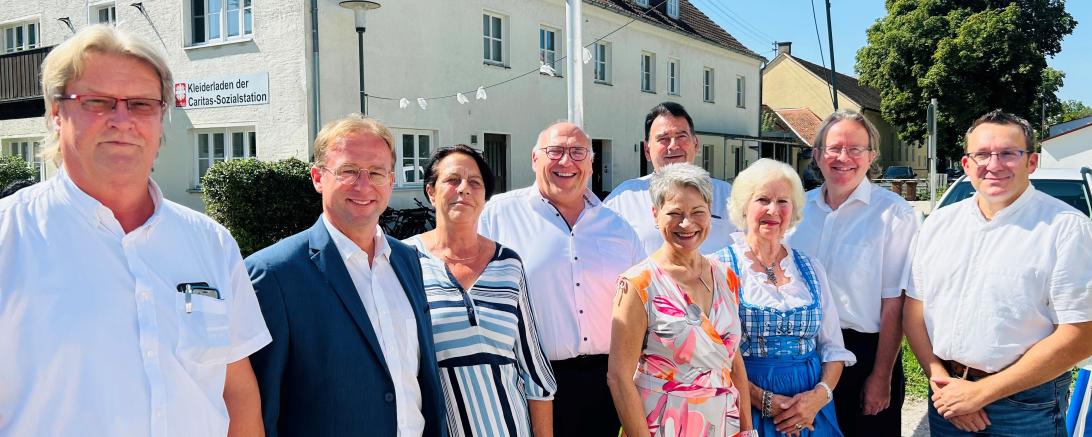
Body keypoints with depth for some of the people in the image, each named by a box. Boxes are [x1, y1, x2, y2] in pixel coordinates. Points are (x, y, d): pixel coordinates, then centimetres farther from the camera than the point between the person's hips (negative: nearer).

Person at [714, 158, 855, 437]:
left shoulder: (811, 268, 8)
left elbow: (833, 348, 8)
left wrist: (820, 394, -9)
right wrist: (763, 400, -18)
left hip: (810, 410, 4)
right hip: (745, 410, -3)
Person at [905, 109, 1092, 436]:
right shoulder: (939, 223, 4)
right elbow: (914, 308, 6)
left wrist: (981, 392, -16)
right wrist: (940, 380, -9)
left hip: (1026, 405, -4)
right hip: (947, 398, 4)